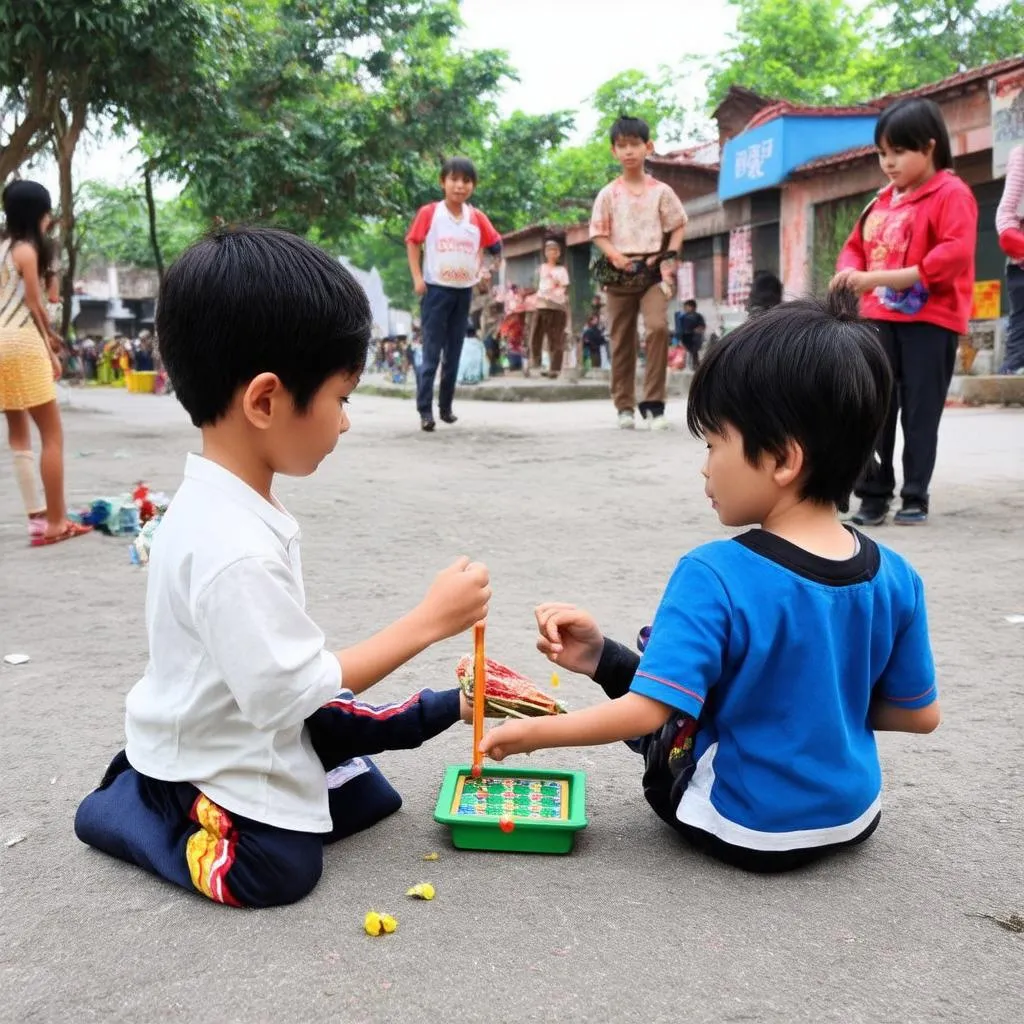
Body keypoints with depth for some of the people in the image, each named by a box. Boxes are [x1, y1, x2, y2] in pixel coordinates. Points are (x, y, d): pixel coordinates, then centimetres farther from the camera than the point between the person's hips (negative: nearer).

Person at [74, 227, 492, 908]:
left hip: (256, 729, 9)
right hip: (210, 767, -9)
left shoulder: (230, 502, -5)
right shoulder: (235, 548, -36)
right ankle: (128, 807, 7)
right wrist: (428, 621, -30)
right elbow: (289, 692, -34)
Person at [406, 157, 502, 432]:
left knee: (454, 352, 10)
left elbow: (493, 245, 12)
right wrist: (417, 278, -10)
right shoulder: (429, 213, -7)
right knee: (432, 352, -5)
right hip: (436, 289, -4)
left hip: (464, 291, 4)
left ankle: (446, 406, 19)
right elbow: (413, 243, -3)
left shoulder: (477, 218, 2)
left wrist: (482, 271, 3)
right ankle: (425, 409, -4)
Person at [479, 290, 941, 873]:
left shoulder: (714, 577, -26)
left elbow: (647, 712, -28)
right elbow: (921, 715, -1)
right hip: (855, 819, 5)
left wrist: (534, 733, -15)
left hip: (745, 832, -4)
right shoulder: (896, 579, -10)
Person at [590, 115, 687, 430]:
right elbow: (598, 233, 4)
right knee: (622, 339, 5)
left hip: (653, 270, -1)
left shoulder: (661, 191, 5)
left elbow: (678, 226, 10)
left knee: (658, 326, -22)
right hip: (619, 273, 1)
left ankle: (653, 403, -15)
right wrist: (615, 256, -14)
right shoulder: (608, 194, 4)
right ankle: (624, 406, 16)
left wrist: (670, 257, -5)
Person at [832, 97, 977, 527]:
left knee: (920, 413, 1)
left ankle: (916, 497, 10)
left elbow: (955, 254, -18)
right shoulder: (881, 200, 16)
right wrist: (851, 271, -5)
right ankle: (874, 493, 10)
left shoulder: (951, 194, -6)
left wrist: (886, 277, -24)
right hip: (880, 318, 6)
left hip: (930, 320, -6)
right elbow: (856, 245, 20)